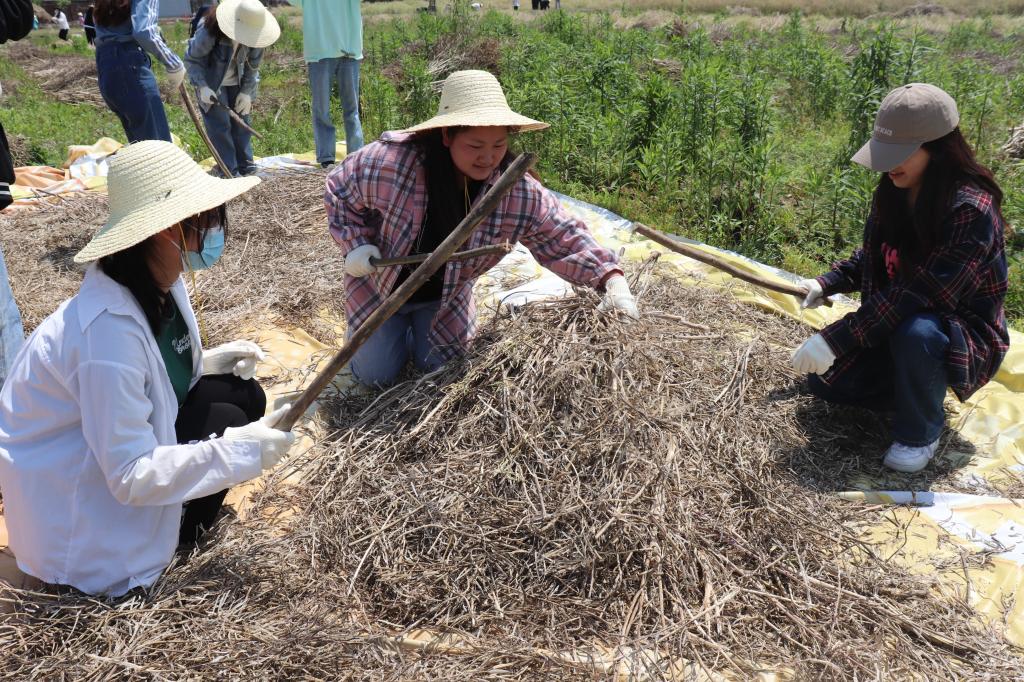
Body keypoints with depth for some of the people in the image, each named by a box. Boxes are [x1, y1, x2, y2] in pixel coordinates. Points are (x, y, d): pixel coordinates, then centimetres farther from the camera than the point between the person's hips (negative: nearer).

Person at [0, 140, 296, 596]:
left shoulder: (158, 284, -8)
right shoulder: (110, 328, -35)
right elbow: (132, 476, -31)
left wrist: (203, 362, -5)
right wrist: (242, 451, -29)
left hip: (120, 442, 8)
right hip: (69, 488, -8)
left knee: (243, 394, -4)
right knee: (224, 421, -18)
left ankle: (171, 523, 7)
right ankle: (175, 539, 7)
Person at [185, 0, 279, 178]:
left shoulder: (254, 36, -17)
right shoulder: (209, 32, -30)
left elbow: (253, 65, -3)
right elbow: (191, 59, -19)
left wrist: (247, 92, -8)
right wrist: (202, 87, -27)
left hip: (237, 83, 4)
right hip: (211, 84, -4)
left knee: (241, 121, 6)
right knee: (220, 125, -9)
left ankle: (246, 167, 16)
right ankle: (229, 172, -5)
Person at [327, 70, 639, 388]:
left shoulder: (518, 193, -25)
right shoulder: (390, 162, -31)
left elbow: (563, 238, -18)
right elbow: (339, 188, -12)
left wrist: (610, 276, -33)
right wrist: (356, 243, -21)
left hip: (446, 297, 2)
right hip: (379, 287, -1)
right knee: (375, 376, 3)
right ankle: (397, 330, 35)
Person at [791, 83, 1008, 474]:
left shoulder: (972, 211, -29)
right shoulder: (892, 193, -6)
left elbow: (919, 294, -35)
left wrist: (835, 339, -38)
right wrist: (827, 284, -4)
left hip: (964, 335, -7)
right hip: (893, 326, 7)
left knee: (915, 331, -39)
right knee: (825, 378, -6)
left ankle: (920, 433, -11)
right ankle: (921, 390, 15)